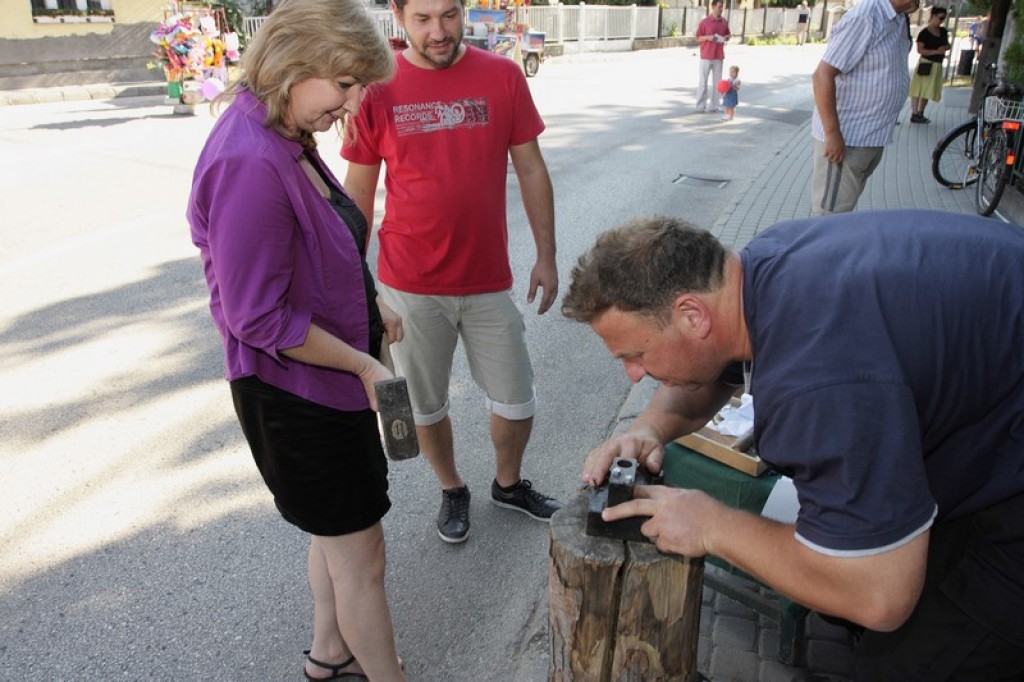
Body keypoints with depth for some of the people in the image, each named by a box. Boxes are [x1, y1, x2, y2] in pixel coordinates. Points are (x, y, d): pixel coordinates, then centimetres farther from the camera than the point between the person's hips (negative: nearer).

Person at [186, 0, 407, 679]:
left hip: (330, 376, 10)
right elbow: (258, 318, -25)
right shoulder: (250, 164, -27)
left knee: (337, 530, 25)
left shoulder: (287, 140, 3)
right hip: (294, 389, -10)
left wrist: (369, 303, 4)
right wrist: (363, 364, -17)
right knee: (360, 551, 6)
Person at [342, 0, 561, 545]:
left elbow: (531, 170, 3)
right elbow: (358, 191, 1)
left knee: (517, 405, 11)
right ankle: (452, 490, 41)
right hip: (409, 286, -1)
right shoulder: (377, 88, -5)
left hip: (489, 281, 1)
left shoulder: (503, 76, -3)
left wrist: (546, 256, 3)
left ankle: (508, 484, 40)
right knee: (426, 405, 14)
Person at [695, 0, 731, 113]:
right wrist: (708, 37, -19)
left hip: (719, 56, 4)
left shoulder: (724, 22, 7)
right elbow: (698, 38, -2)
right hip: (706, 56, -4)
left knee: (717, 81, 4)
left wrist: (727, 37, -5)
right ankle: (701, 105, 7)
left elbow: (726, 35, 18)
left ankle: (715, 105, 9)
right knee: (703, 81, 1)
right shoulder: (704, 21, -5)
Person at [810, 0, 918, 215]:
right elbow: (822, 75, -23)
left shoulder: (899, 19, 9)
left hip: (873, 138, 9)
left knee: (845, 209, 17)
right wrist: (832, 133, -25)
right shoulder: (864, 17, -18)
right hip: (846, 138, -9)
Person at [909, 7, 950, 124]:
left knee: (928, 91, 10)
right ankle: (914, 115, -5)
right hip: (926, 64, -7)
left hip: (938, 65, 7)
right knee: (918, 90, -6)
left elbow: (948, 45, 21)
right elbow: (920, 50, -16)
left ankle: (920, 114, 18)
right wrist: (936, 51, -23)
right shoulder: (924, 33, -10)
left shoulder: (943, 31, 11)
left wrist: (946, 47, -4)